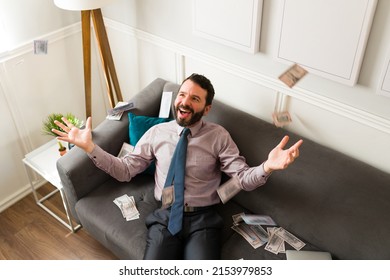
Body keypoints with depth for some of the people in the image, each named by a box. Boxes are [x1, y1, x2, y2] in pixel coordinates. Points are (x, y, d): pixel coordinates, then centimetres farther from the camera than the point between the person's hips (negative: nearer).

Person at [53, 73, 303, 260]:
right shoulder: (156, 133, 8)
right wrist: (89, 146, -2)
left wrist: (267, 167, -26)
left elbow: (244, 179, -4)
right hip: (165, 217, 1)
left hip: (203, 219, -1)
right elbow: (125, 170, 8)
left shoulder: (219, 136, 3)